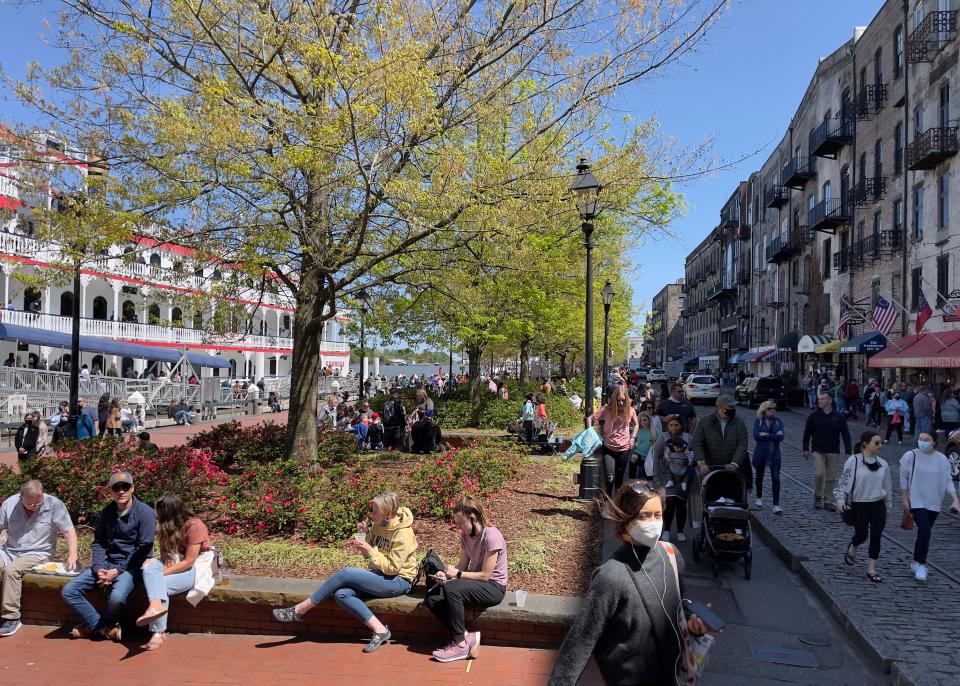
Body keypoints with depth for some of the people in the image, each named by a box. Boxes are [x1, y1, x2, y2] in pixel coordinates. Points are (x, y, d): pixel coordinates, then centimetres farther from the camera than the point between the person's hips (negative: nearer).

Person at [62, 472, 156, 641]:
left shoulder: (145, 513, -11)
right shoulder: (106, 513, 7)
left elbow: (143, 548, -13)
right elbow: (98, 543, 11)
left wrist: (118, 570, -16)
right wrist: (98, 568, -6)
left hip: (132, 565, -6)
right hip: (108, 563, 6)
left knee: (117, 597, -33)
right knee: (69, 591, -8)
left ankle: (94, 626, 1)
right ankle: (105, 628, -3)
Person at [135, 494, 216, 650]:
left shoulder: (194, 526, -19)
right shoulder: (167, 525, 2)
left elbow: (188, 562, -20)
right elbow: (164, 548, 12)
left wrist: (161, 573, -22)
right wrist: (166, 557, -13)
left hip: (195, 566, -7)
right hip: (176, 561, 7)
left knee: (159, 586, -29)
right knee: (149, 565, -26)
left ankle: (158, 633, -23)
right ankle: (156, 605, -45)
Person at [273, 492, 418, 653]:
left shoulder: (403, 534, -18)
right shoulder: (378, 525, 5)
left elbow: (392, 568, -19)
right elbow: (369, 555, 12)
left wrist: (370, 550, -22)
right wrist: (364, 535, -6)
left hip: (398, 581, -8)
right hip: (379, 575, 8)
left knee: (345, 573, -21)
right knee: (341, 594, -17)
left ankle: (300, 610, -9)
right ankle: (380, 630, -18)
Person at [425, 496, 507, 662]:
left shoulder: (491, 536, -20)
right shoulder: (466, 536, 5)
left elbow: (485, 575, -19)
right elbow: (462, 566, 7)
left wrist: (457, 574, -17)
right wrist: (447, 575, -12)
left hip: (494, 587, -8)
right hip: (474, 582, 8)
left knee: (451, 589, -33)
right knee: (431, 599, -12)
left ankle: (460, 644, -18)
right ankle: (466, 636, -12)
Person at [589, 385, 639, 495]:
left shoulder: (630, 410, -3)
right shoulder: (607, 409, -8)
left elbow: (636, 425, 15)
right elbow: (590, 418, 0)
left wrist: (632, 438, 1)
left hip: (624, 449, 2)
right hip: (609, 448, -2)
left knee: (620, 478, 13)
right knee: (610, 477, -14)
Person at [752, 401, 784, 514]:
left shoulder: (778, 421, 1)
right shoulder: (758, 421, -3)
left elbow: (781, 437, -12)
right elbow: (756, 436, -17)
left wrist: (766, 435, -16)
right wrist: (774, 435, -15)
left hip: (774, 454, 0)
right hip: (760, 453, 0)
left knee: (776, 478, -9)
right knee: (759, 476, 15)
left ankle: (776, 505, -8)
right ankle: (759, 498, 38)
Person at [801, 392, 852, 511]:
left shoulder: (838, 417, 0)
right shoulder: (813, 416, 0)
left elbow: (846, 435, 3)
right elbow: (807, 433, 6)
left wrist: (848, 451, -2)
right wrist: (805, 449, 4)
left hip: (833, 452, 1)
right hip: (818, 451, -1)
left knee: (831, 478, 6)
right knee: (819, 474, -12)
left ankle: (828, 501, 16)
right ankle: (817, 497, 8)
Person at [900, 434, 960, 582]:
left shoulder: (942, 459, -1)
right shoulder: (910, 456, -9)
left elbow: (948, 481, 3)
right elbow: (904, 479, -3)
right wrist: (905, 500, -5)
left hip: (934, 503, 4)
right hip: (917, 502, -3)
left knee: (923, 534, 13)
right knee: (925, 533, -15)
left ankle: (917, 562, 29)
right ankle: (921, 565, 0)